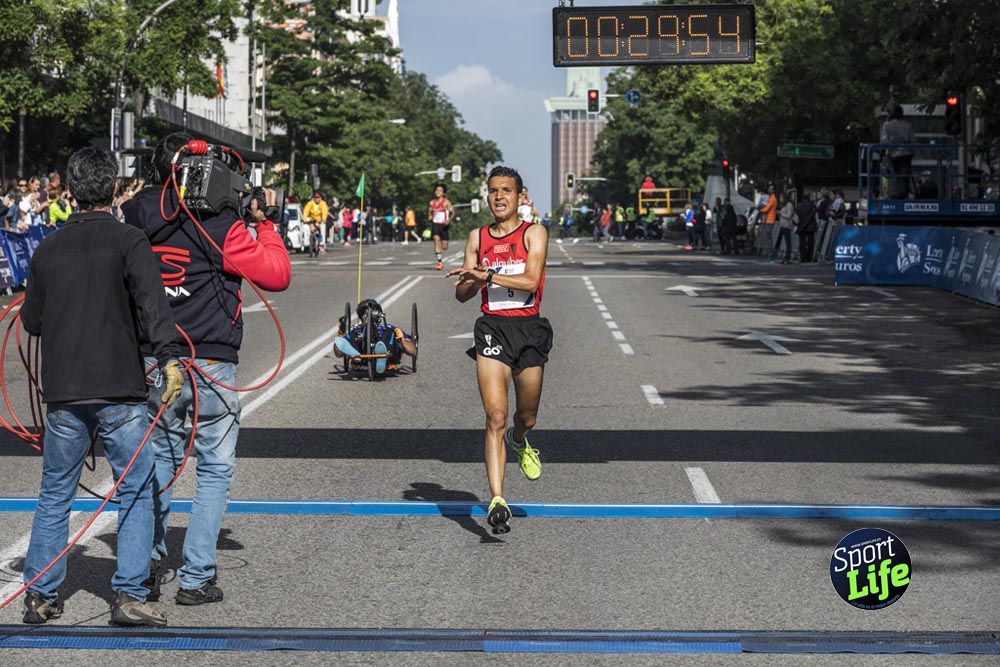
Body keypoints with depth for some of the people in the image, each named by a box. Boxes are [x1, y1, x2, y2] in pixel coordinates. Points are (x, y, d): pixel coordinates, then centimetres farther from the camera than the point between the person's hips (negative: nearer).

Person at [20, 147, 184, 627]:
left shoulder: (48, 249, 8)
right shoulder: (128, 241, -4)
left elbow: (31, 321, 15)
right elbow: (152, 302, -19)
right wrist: (168, 357, -25)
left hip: (62, 392, 4)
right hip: (120, 390, -4)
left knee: (55, 494, 14)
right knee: (136, 491, 5)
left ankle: (39, 595, 18)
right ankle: (129, 596, 0)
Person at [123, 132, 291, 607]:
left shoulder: (138, 220, 3)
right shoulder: (219, 225, -12)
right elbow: (277, 275, -8)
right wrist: (265, 223, 3)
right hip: (209, 364, -5)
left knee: (158, 461, 17)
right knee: (215, 470, 7)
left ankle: (145, 567, 15)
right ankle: (196, 578, 6)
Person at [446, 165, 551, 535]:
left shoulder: (534, 234, 1)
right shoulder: (477, 237, 10)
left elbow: (531, 282, -14)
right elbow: (462, 293, 11)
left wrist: (487, 275, -19)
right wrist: (475, 279, -10)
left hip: (528, 328, 0)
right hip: (492, 329, 0)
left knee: (527, 417, 15)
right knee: (496, 416, -14)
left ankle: (518, 443, 53)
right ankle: (497, 500, -19)